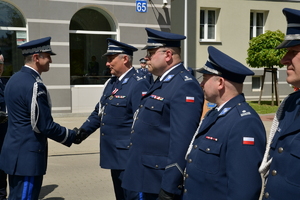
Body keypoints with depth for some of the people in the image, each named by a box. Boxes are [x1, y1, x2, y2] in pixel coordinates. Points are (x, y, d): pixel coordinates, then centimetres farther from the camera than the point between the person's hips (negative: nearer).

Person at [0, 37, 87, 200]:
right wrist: (72, 136, -5)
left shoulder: (15, 79, 9)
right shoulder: (34, 85, -20)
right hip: (27, 156, -10)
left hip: (14, 151, 10)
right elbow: (45, 126, -19)